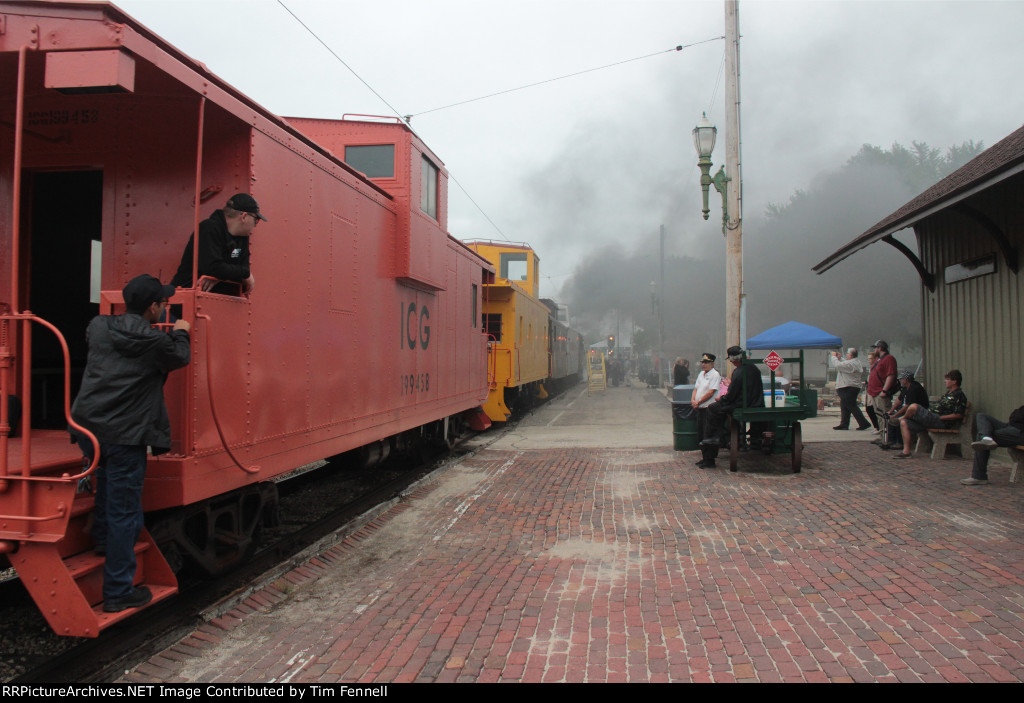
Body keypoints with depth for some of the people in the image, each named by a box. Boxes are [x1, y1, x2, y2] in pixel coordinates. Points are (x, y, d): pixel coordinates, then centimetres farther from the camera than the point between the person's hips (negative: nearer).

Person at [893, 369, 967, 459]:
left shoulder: (959, 395, -6)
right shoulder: (947, 393, 24)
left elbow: (958, 415, -15)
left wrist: (940, 417, -16)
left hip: (941, 422, -10)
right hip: (932, 419, 10)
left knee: (913, 407, -24)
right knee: (904, 423, -4)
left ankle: (903, 417, 12)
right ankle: (906, 452, -7)